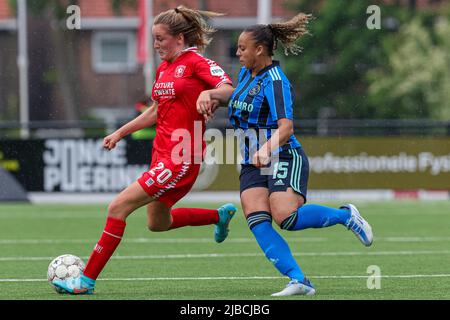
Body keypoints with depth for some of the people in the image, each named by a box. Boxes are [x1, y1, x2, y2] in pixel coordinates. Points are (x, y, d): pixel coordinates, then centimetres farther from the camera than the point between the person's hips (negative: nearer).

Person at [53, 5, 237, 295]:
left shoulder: (196, 62, -9)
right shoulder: (163, 68, 16)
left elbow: (228, 88, -22)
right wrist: (120, 132, 26)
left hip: (181, 158, -10)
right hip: (162, 152, 10)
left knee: (119, 207, -14)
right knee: (158, 223, 22)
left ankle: (87, 280, -10)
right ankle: (221, 215, 40)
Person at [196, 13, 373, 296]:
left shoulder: (275, 82, -16)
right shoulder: (247, 73, 11)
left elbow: (286, 127, -26)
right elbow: (236, 94, 34)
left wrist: (266, 149, -44)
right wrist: (209, 94, 14)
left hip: (284, 159, -8)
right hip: (253, 166, 8)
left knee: (286, 218, -27)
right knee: (258, 223, -16)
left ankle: (346, 215, 1)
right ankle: (299, 281, -22)